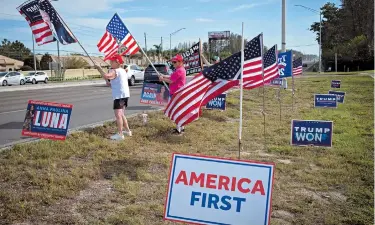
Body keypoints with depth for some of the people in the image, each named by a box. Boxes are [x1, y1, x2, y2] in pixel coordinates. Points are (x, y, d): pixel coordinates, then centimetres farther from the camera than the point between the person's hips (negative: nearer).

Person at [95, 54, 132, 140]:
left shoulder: (114, 71, -12)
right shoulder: (123, 70, 18)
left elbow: (106, 76, -32)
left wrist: (99, 69, -18)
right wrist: (110, 84, 14)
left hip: (119, 95, -10)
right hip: (125, 94, 10)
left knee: (118, 114, -13)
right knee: (121, 114, 21)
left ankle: (120, 134, -18)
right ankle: (127, 131, 29)